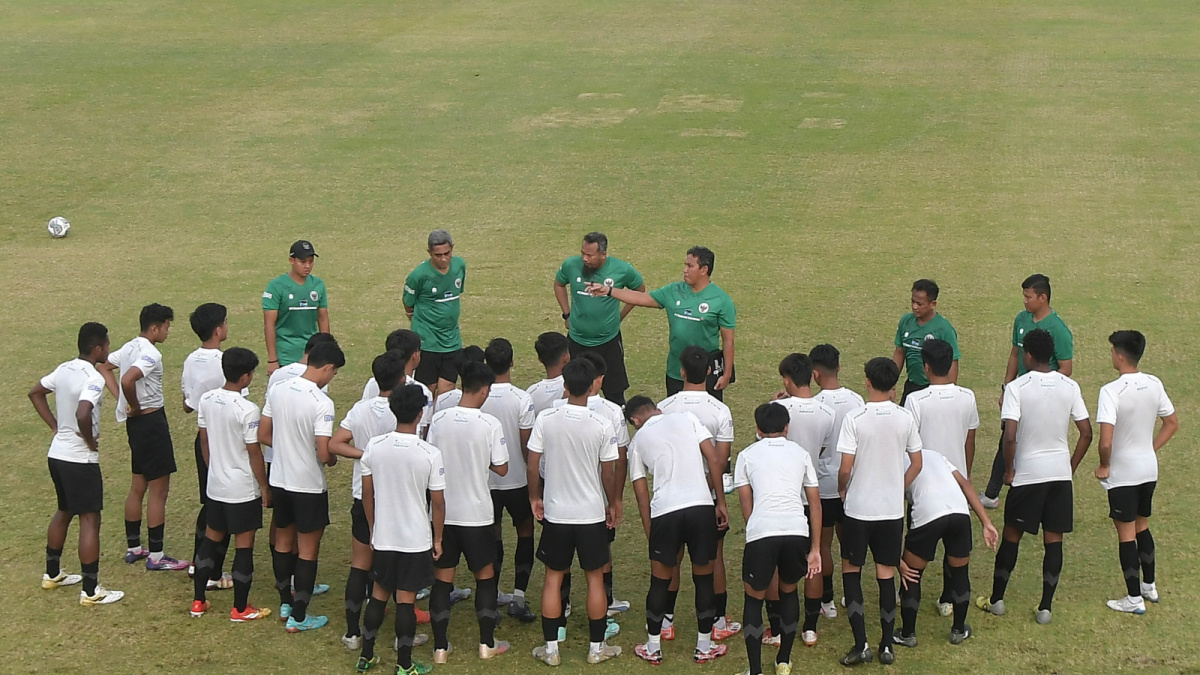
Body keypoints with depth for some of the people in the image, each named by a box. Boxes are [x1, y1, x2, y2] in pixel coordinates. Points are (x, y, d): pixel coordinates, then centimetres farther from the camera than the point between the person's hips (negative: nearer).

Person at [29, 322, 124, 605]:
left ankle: (52, 574, 37)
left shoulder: (64, 369, 5)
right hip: (80, 460, -9)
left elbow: (35, 393, 18)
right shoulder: (93, 379, -21)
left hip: (57, 453, 9)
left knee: (64, 511, 25)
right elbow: (82, 415, -36)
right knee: (90, 520, -1)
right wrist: (90, 440, -18)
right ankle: (91, 591, 1)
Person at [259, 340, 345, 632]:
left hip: (279, 479, 6)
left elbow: (263, 436, 5)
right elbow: (324, 454, -23)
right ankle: (298, 617, 11)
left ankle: (285, 602, 34)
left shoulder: (277, 390, -3)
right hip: (308, 486, -6)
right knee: (308, 549, 6)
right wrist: (333, 459, -1)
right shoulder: (322, 403, -22)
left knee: (283, 541, 21)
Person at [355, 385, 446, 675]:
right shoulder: (430, 454, -17)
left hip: (382, 537, 3)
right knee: (406, 599, 5)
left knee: (379, 593, 18)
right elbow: (438, 501, -10)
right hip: (416, 540, -3)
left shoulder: (374, 447, -8)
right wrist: (438, 539, 4)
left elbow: (367, 493, 2)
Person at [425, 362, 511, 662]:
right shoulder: (490, 424, -14)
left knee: (442, 578, 10)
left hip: (443, 512, 2)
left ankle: (440, 647, 12)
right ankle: (487, 643, 20)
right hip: (477, 513, -2)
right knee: (485, 575, 14)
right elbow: (501, 468, -7)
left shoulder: (438, 420, -7)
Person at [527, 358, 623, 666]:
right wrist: (613, 504, 10)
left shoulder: (545, 419, -11)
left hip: (555, 513, 1)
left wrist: (534, 498, 11)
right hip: (592, 513, -1)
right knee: (595, 578, 12)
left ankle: (551, 648, 16)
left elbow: (532, 466, -6)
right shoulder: (602, 425, -14)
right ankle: (596, 647, 20)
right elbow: (608, 473, -6)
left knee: (553, 578, 12)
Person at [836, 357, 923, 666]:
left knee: (851, 570, 12)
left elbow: (845, 468, -15)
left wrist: (843, 489, 5)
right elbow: (916, 464, 3)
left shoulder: (855, 419, -15)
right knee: (887, 574, 13)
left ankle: (860, 644, 5)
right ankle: (887, 646, 16)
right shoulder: (905, 418, -4)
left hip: (859, 509, -3)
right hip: (892, 510, 3)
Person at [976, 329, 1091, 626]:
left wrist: (1009, 470, -6)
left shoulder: (1017, 387, -13)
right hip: (1060, 473, 3)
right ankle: (1045, 607, 10)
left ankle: (996, 599, 21)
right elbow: (1086, 434, 1)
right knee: (1054, 540, 8)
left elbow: (1010, 436, -20)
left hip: (1027, 473, -3)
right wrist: (1071, 467, 12)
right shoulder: (1069, 386, -1)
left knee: (1011, 536, 11)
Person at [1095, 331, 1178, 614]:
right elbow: (1172, 423, 8)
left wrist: (1104, 466, -12)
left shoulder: (1111, 391, -23)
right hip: (1149, 469, 7)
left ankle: (1134, 599, 12)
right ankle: (1149, 585, 35)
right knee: (1142, 526, 23)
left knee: (1126, 534, 5)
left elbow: (1106, 442, -29)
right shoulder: (1154, 385, -3)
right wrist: (1150, 449, 13)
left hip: (1122, 474, -6)